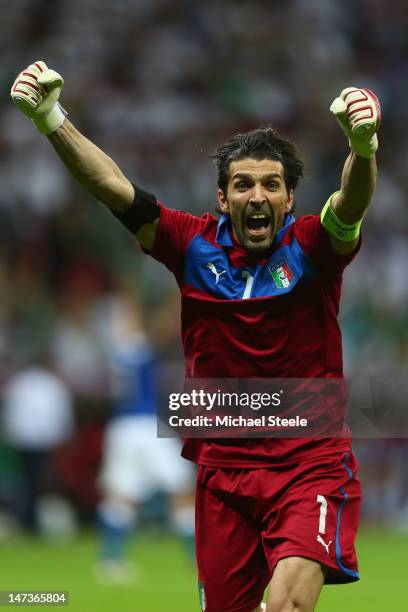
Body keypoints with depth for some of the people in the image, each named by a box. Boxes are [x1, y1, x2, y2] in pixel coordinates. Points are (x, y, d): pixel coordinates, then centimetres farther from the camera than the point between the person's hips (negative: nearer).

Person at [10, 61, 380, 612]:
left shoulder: (311, 246, -8)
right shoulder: (197, 245, 0)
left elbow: (351, 204, -28)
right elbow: (118, 192, -8)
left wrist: (363, 145, -51)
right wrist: (53, 121, -23)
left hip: (311, 467, -4)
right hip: (223, 469, 4)